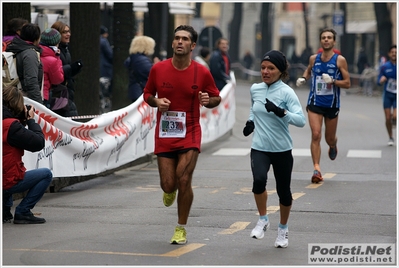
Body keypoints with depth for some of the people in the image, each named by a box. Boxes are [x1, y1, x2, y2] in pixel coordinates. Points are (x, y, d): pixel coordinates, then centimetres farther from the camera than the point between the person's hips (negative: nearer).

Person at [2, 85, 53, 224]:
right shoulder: (11, 125, -21)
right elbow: (39, 143, -17)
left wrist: (23, 120, 8)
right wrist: (31, 120, -4)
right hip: (8, 183, -9)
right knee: (46, 174, 3)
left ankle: (5, 211, 29)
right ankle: (23, 212, 0)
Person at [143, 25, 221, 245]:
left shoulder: (202, 72, -5)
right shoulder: (158, 69, -2)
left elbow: (216, 98, 7)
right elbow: (147, 94, 12)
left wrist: (208, 100, -16)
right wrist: (156, 101, -11)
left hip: (190, 134, -1)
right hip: (164, 134, 1)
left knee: (184, 180, -12)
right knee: (168, 184, -2)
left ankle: (181, 229, 6)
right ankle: (170, 190, 40)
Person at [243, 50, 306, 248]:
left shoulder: (286, 92, -11)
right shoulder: (255, 89, 3)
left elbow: (301, 120, -22)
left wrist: (280, 112, -36)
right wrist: (251, 122, 7)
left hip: (282, 150, -2)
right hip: (259, 148, 2)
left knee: (284, 192, 9)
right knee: (259, 180, -25)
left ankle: (283, 229, 34)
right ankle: (263, 219, -2)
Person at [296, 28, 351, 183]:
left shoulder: (340, 60, -6)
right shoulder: (314, 59, 3)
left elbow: (347, 83, -6)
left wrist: (332, 81, -22)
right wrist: (303, 79, 4)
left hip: (332, 105, -1)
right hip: (315, 103, 1)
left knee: (330, 139, 13)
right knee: (316, 135, -15)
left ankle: (333, 146, 51)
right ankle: (316, 169, -16)